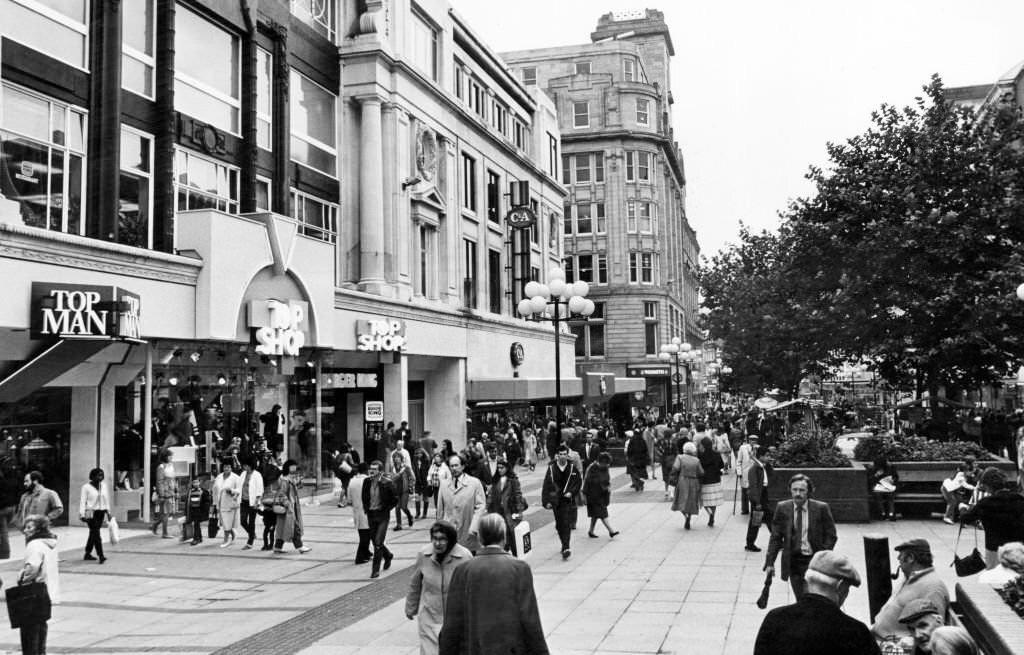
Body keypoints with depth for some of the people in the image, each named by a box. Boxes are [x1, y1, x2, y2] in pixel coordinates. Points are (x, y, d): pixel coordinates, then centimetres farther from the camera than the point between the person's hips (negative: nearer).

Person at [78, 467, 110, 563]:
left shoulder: (103, 485, 10)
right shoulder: (86, 487, -5)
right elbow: (83, 501, -7)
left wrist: (108, 511, 15)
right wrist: (82, 514, -14)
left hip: (101, 512, 6)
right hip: (91, 513, -6)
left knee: (93, 534, 13)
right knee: (96, 534, -12)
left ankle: (87, 554, 24)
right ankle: (100, 556, -17)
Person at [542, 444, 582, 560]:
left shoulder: (572, 468, -2)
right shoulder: (551, 468, -3)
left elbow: (579, 482, 6)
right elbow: (546, 486, -2)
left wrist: (571, 492, -9)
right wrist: (547, 501, -7)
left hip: (568, 500, -2)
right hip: (556, 501, 2)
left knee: (566, 524, -11)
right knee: (559, 525, 11)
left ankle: (566, 548, -14)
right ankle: (565, 545, 30)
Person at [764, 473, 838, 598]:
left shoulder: (821, 508, -4)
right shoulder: (782, 508, 1)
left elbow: (830, 536, 1)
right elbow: (776, 537, 4)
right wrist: (770, 562, -2)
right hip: (793, 562, 2)